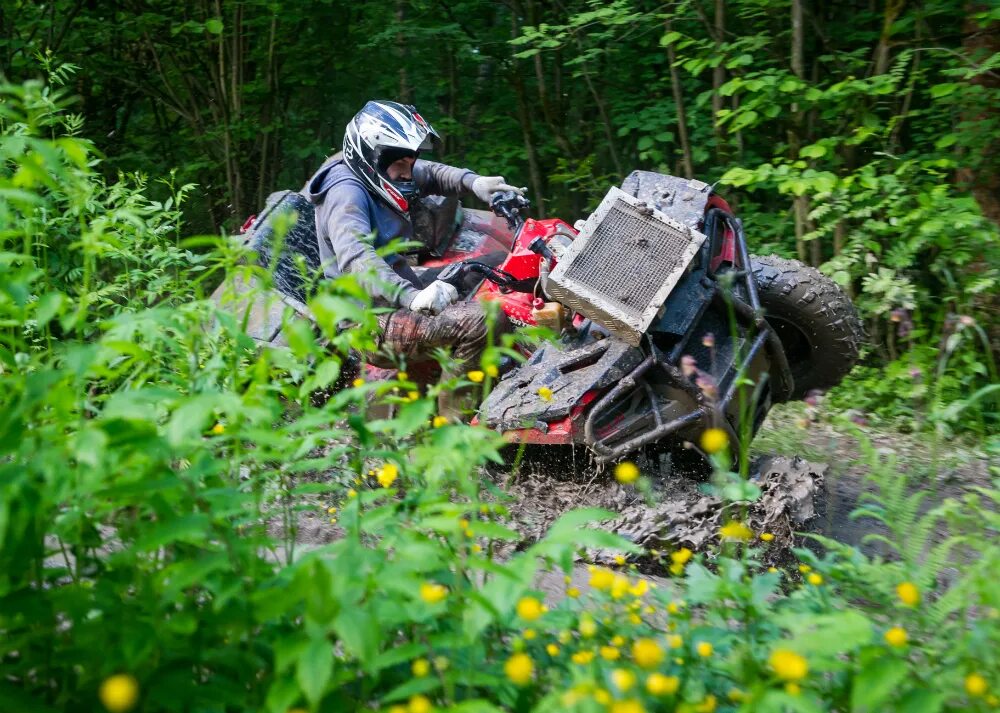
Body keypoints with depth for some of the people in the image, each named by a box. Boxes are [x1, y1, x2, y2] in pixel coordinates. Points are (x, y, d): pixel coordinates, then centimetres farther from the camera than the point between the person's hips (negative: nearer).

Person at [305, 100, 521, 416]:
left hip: (396, 304, 11)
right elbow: (356, 258, -33)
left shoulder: (377, 174, 13)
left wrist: (473, 182, 4)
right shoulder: (347, 191, -17)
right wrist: (411, 297, -48)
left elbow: (430, 174, 26)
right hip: (371, 323, -11)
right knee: (479, 321, -29)